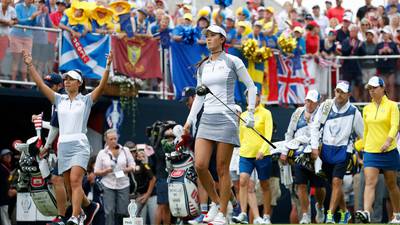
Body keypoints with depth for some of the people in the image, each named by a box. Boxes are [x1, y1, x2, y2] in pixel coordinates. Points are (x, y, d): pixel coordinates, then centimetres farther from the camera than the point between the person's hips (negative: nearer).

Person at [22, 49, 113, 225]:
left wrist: (107, 67, -22)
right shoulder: (60, 100, 14)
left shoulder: (86, 100, 4)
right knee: (69, 186, 4)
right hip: (63, 145, 5)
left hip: (80, 145, -5)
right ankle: (89, 206, 27)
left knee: (75, 180, -21)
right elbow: (40, 84, 10)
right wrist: (30, 66, 3)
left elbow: (102, 86, -10)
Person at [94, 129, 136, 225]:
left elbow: (132, 166, 10)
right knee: (110, 212, -8)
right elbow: (96, 172, 6)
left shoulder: (125, 150, 9)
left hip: (123, 185, 1)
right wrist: (106, 171, -13)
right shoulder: (102, 153, 6)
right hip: (108, 185, -1)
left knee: (123, 212, -3)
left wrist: (126, 169, -11)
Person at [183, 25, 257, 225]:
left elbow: (251, 87, 3)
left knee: (222, 168, -4)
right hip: (207, 118, 5)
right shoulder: (202, 66, 14)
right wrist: (189, 119, 14)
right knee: (199, 165, -9)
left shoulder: (233, 62, -1)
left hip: (226, 118, -5)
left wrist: (250, 114, -3)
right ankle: (215, 202, 12)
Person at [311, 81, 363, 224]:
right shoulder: (326, 106, 0)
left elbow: (362, 134, 7)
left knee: (336, 182, -16)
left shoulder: (353, 112, -3)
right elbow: (315, 126, 3)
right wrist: (315, 147, -4)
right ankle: (344, 212, 26)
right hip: (326, 149, 3)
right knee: (334, 184, 10)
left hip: (343, 150, -3)